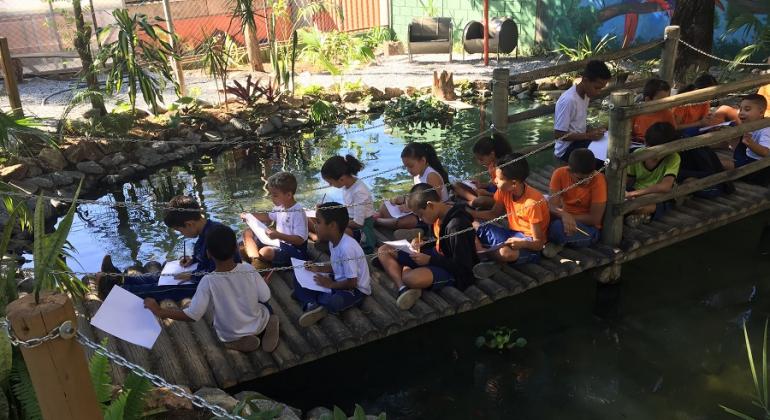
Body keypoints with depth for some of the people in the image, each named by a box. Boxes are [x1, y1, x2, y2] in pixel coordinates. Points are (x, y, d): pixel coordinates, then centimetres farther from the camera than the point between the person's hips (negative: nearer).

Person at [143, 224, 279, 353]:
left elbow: (192, 316, -23)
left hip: (230, 335, 0)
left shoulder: (208, 281, -28)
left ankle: (239, 341, 6)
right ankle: (265, 327, 2)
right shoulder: (249, 270, -23)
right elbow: (265, 297, -12)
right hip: (257, 325, 0)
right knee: (266, 306, 33)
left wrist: (159, 311, -14)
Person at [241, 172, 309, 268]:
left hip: (293, 249, -10)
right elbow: (269, 217, 25)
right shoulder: (280, 207, 3)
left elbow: (300, 240, -26)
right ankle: (254, 258, -16)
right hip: (278, 242, 10)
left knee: (264, 252, -35)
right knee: (248, 233, 6)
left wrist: (278, 235, -35)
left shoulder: (298, 212, -22)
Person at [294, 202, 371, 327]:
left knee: (333, 303, -41)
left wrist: (331, 285, -16)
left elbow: (352, 282, -26)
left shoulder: (347, 247, -30)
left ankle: (312, 299, -9)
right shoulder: (333, 242, -1)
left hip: (356, 289, -9)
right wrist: (319, 269, 1)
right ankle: (313, 305, -19)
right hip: (339, 281, 9)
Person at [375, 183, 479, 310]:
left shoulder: (457, 225, -26)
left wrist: (429, 260, -23)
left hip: (452, 271, -10)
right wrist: (423, 245, 1)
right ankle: (402, 288, -25)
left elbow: (462, 266, -23)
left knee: (410, 278, -40)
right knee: (384, 250, 1)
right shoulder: (440, 215, 1)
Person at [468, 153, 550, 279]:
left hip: (529, 243, -7)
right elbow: (494, 214, 10)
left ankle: (482, 250, -8)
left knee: (506, 253, -39)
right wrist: (468, 212, -4)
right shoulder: (504, 190, -8)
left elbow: (538, 244, -20)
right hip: (513, 234, 7)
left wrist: (522, 243, -42)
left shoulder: (533, 203, -25)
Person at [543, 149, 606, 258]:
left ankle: (558, 241, -2)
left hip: (588, 228, -3)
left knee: (558, 227, -35)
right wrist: (564, 215, -40)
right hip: (563, 218, 4)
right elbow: (552, 205, -19)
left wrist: (570, 218, -23)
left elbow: (595, 219, -18)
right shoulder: (560, 174, -13)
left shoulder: (598, 180, -21)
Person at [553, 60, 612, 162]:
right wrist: (588, 135, -23)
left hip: (580, 140, 9)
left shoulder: (585, 94, 2)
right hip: (567, 148, -9)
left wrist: (591, 131, -4)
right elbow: (558, 134, -23)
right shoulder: (568, 100, -25)